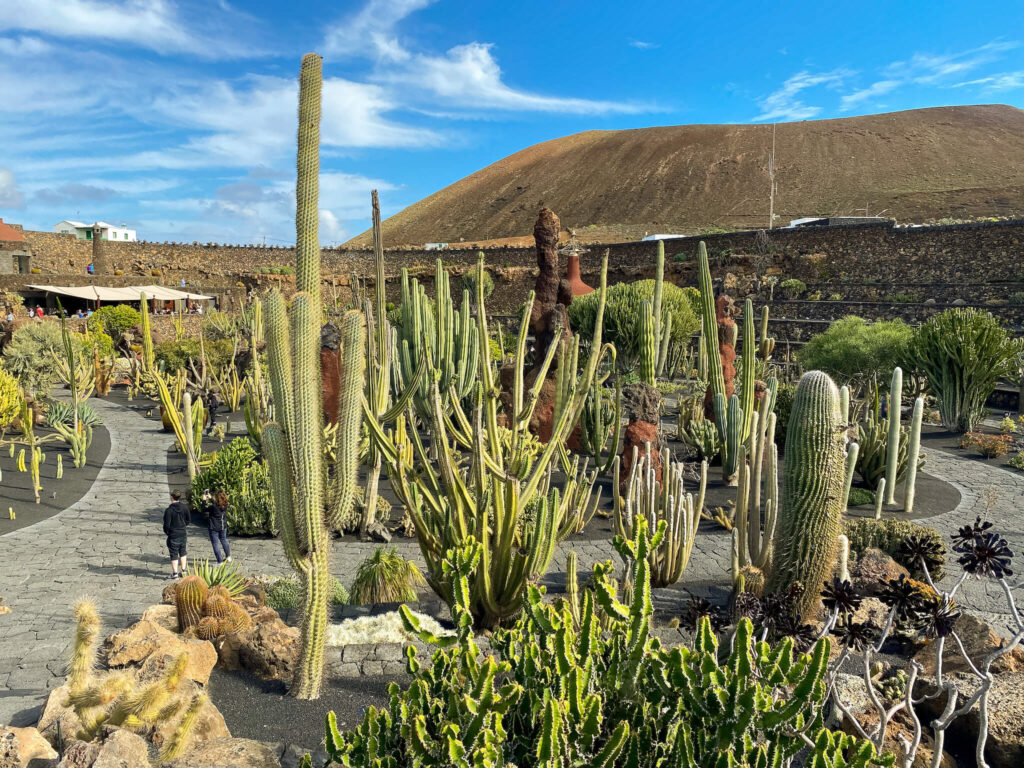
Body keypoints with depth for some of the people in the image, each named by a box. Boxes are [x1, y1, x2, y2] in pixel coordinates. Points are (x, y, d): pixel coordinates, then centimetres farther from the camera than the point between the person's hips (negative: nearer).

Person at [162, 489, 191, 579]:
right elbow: (189, 520, 5)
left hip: (173, 535, -5)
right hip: (183, 534, 5)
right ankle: (183, 571, 23)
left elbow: (166, 525, -14)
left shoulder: (169, 510, -18)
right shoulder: (184, 507, -4)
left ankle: (175, 573, 11)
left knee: (174, 555, 5)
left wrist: (167, 532, 5)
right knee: (182, 552, 18)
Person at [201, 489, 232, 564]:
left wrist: (204, 500, -1)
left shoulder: (214, 507, -25)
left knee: (216, 544, 3)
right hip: (223, 526, 7)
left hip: (214, 528, -7)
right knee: (223, 540, 25)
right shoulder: (225, 505, -6)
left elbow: (204, 510, -11)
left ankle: (219, 562, 5)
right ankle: (228, 557, 36)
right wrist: (210, 498, 21)